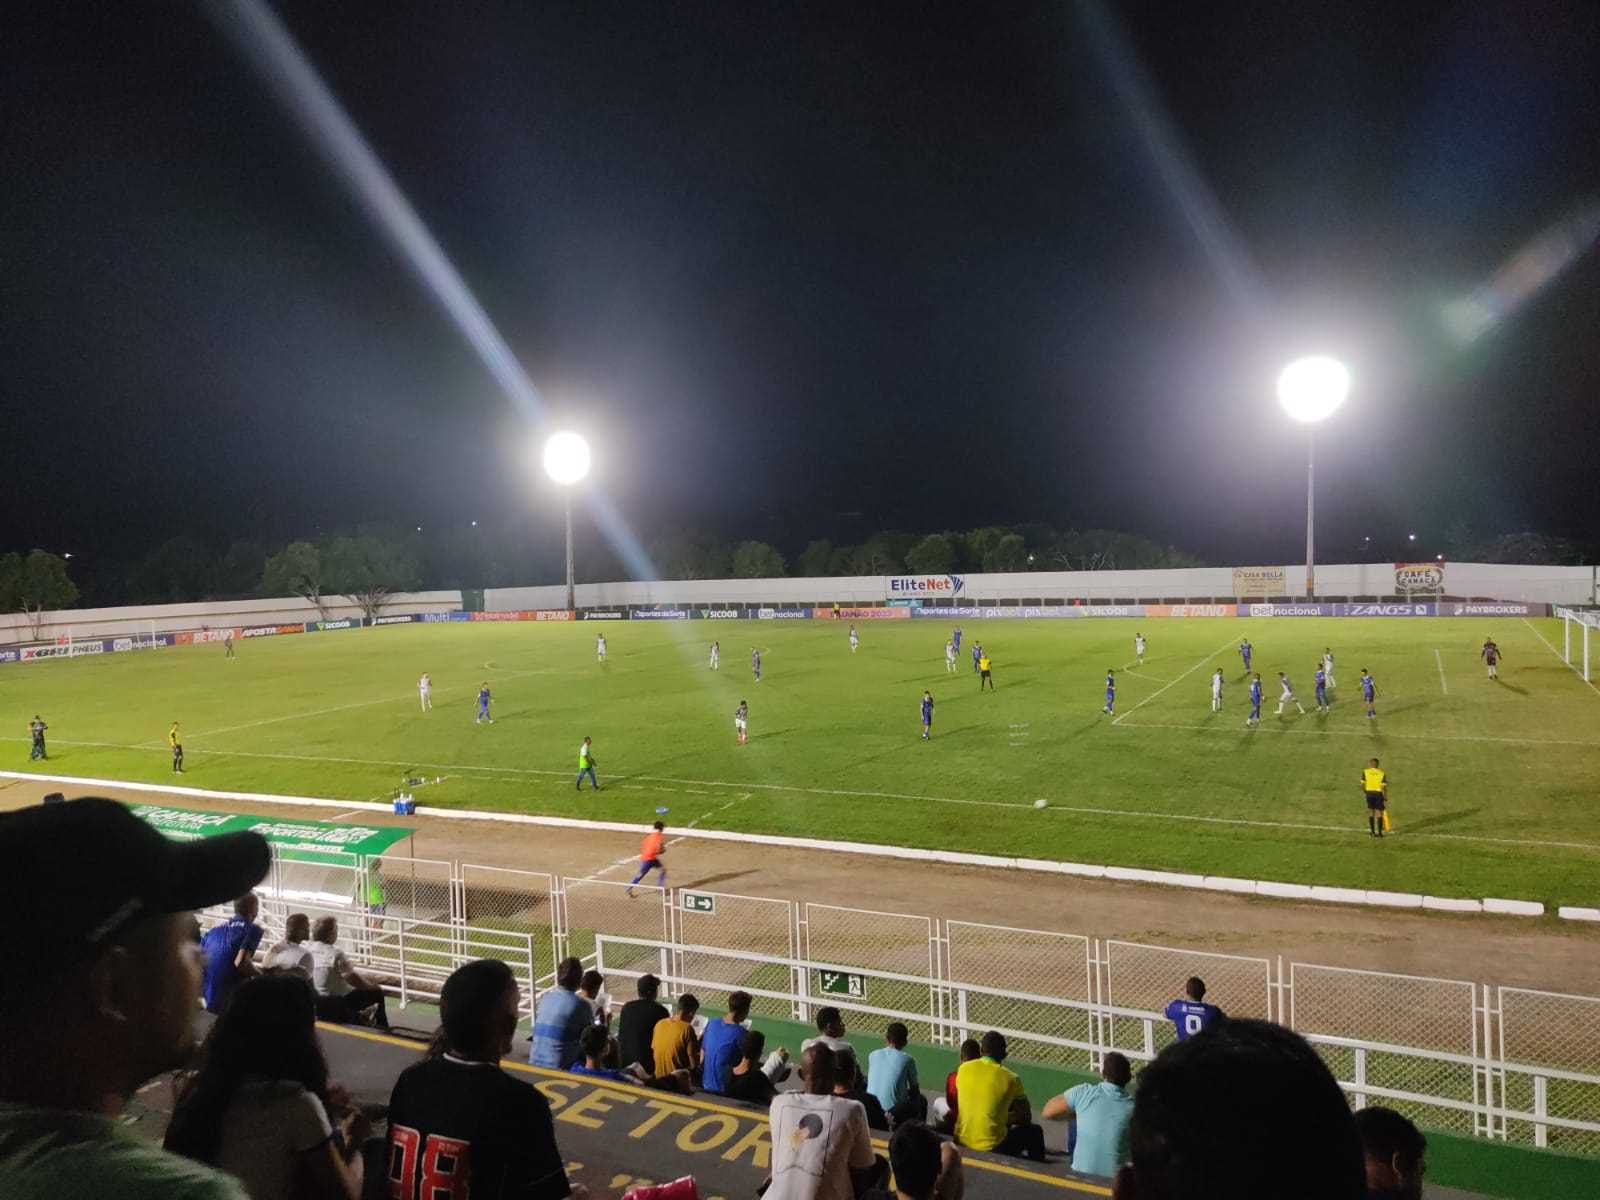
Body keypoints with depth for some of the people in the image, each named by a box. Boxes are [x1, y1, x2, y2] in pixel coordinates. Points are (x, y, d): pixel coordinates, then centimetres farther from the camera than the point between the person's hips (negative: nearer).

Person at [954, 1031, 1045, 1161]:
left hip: (962, 1141, 4)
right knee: (1034, 1131, 19)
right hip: (991, 1147, -4)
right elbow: (1026, 1117, 3)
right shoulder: (1010, 1079, -10)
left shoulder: (963, 1069, -1)